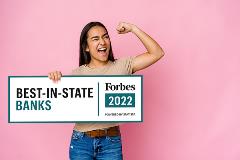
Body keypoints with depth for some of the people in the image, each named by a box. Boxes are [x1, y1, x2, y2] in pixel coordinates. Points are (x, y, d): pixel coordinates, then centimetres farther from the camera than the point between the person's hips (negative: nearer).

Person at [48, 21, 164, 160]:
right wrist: (55, 80, -15)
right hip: (81, 142, 1)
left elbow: (157, 53, -4)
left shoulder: (121, 67, 1)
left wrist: (133, 28, -6)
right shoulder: (77, 74, 2)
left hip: (111, 143, 0)